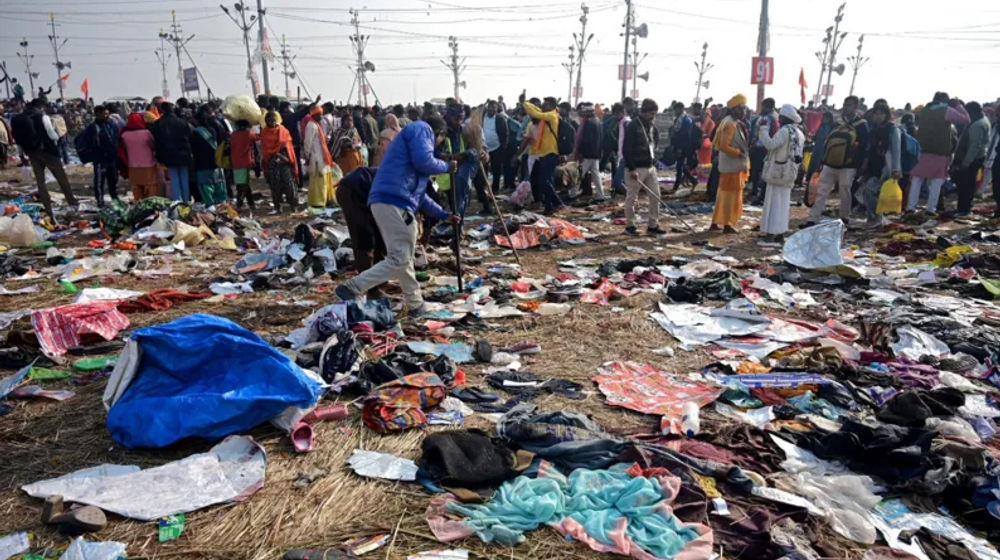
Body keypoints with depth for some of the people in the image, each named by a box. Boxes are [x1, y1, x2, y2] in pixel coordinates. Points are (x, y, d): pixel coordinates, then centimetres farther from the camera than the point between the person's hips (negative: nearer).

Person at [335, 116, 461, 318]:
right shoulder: (421, 129, 6)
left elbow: (418, 193, 34)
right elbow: (423, 162, -13)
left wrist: (443, 215, 35)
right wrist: (447, 166, 8)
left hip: (389, 201, 10)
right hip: (394, 202, -10)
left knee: (404, 258, 17)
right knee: (399, 260, -9)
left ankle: (416, 306, 27)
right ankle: (350, 289, -9)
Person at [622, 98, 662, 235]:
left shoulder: (652, 127, 12)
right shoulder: (633, 126, -12)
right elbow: (626, 149, -16)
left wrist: (654, 161, 10)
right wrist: (632, 169, -19)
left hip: (650, 167, 8)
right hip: (636, 168, -8)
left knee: (655, 196, 6)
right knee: (632, 198, 2)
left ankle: (652, 225, 15)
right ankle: (630, 225, 15)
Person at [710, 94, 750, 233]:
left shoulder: (736, 123, 13)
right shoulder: (730, 124, -18)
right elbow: (723, 146, -26)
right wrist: (739, 152, -17)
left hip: (734, 165, 10)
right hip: (732, 166, -10)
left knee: (723, 194, 14)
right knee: (731, 195, 0)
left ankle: (715, 223, 20)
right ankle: (727, 224, 9)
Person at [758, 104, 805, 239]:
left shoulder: (785, 130, -15)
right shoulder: (799, 133, 13)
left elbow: (770, 144, -23)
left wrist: (763, 131, -13)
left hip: (778, 171, -8)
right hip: (789, 173, 8)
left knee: (774, 201, -2)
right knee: (783, 203, 13)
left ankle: (773, 231, -1)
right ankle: (780, 231, 16)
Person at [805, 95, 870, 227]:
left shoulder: (861, 125, -3)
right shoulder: (839, 122, 14)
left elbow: (864, 147, -7)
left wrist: (856, 165, -11)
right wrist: (824, 157, 10)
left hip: (847, 167, -5)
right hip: (830, 164, 5)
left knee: (845, 194, 4)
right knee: (822, 192, 1)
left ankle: (845, 219, 20)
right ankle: (812, 220, -1)